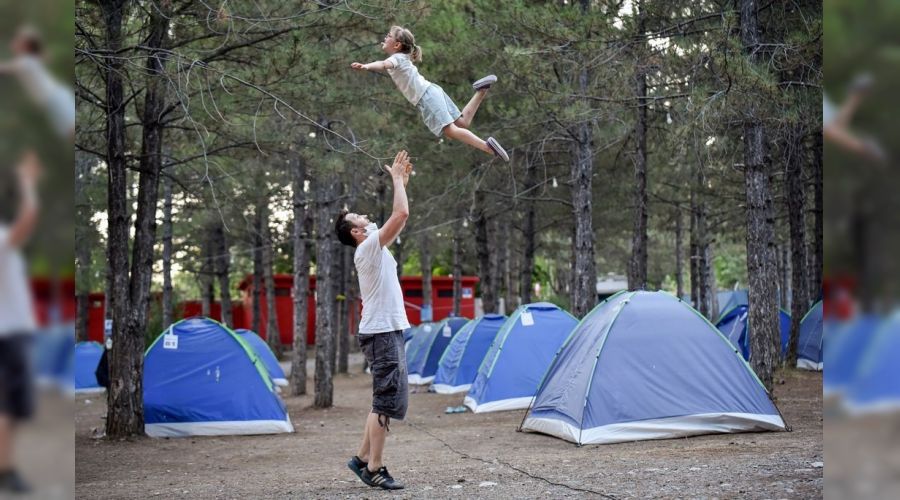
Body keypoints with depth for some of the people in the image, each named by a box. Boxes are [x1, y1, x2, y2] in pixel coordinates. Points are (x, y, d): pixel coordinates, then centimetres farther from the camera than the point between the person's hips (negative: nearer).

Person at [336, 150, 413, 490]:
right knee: (386, 401, -9)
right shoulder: (368, 247, -12)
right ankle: (374, 469, -6)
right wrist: (396, 179, -9)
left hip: (387, 332, 10)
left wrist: (403, 181, 19)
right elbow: (401, 214, -20)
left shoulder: (375, 246, 15)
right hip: (382, 333, -10)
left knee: (387, 401, 13)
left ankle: (362, 458, 17)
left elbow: (398, 218, 25)